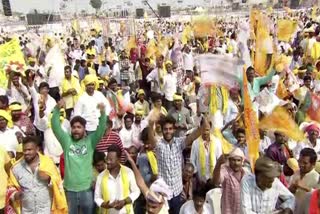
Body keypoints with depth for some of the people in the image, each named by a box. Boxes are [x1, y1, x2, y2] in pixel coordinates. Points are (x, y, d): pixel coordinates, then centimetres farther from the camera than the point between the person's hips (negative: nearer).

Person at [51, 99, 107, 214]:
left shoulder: (90, 141, 0)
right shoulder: (66, 140, 2)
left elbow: (101, 129, -12)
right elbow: (55, 127, -7)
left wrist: (103, 113, -29)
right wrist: (57, 109, -23)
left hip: (86, 188, -1)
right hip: (69, 188, 1)